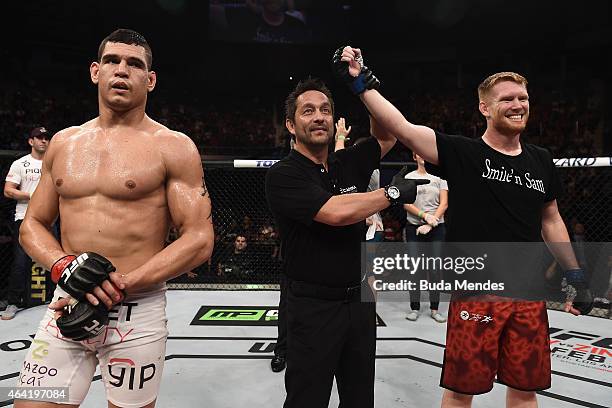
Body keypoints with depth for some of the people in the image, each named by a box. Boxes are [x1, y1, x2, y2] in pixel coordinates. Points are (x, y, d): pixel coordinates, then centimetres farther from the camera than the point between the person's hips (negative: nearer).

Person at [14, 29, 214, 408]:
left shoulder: (174, 147, -6)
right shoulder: (63, 142, 10)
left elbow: (200, 241, -12)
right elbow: (33, 225, 14)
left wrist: (116, 287, -18)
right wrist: (64, 266, -8)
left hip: (138, 313, -3)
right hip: (68, 307, 4)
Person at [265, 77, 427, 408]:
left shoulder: (348, 164, 6)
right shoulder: (283, 175, -14)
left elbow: (388, 134, 8)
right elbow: (336, 212, -26)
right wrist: (394, 192, -14)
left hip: (360, 299, 6)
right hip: (313, 306, -6)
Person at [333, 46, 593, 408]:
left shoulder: (541, 160, 8)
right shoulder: (462, 153, -9)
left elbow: (550, 220, 17)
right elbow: (402, 128, -19)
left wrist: (576, 277, 18)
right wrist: (362, 83, -23)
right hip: (476, 292, -4)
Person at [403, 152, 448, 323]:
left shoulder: (439, 177, 6)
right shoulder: (409, 177, 6)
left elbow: (444, 203, 0)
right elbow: (406, 203, -2)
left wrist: (430, 224, -10)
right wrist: (425, 215, -14)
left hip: (436, 228, 0)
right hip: (414, 227, 0)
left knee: (435, 268, 1)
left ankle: (434, 309, 11)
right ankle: (414, 308, 12)